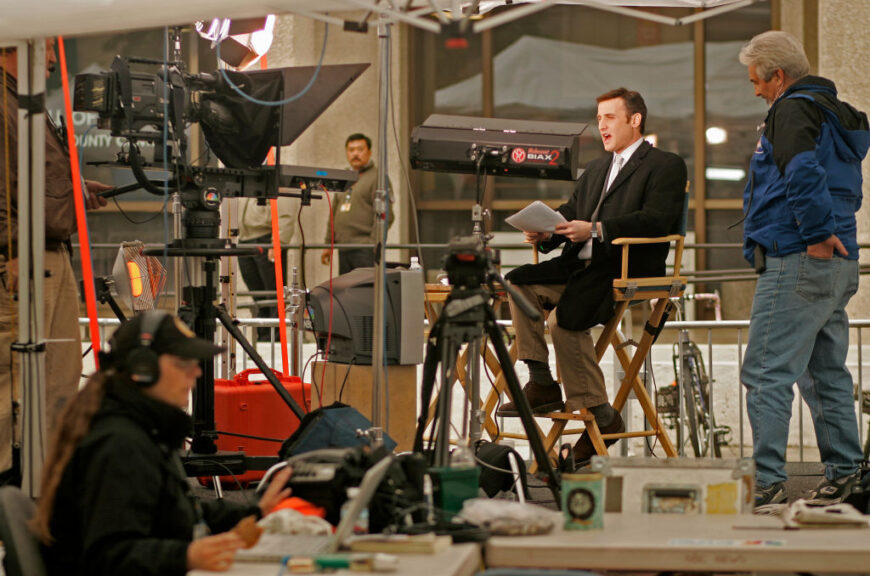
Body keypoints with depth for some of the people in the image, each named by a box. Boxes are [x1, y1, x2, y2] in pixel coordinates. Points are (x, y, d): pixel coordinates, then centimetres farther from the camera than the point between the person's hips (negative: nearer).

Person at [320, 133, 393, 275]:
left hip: (364, 248, -7)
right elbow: (334, 214, 27)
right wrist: (328, 244, 22)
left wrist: (374, 243, -16)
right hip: (343, 249, 7)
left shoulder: (377, 177, -2)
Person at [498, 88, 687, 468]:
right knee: (519, 282, -14)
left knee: (566, 318, -30)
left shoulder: (665, 166, 1)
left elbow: (656, 220, -15)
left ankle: (601, 415, -18)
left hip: (629, 269, -8)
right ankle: (541, 383, -12)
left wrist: (596, 230, -25)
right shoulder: (595, 170, 28)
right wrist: (544, 232, -4)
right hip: (581, 265, 8)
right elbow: (570, 212, 20)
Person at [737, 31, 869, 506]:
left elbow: (802, 173, -26)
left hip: (797, 261, -10)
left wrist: (817, 234, -19)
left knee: (766, 374, -9)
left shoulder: (793, 110, -9)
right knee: (827, 373, 15)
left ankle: (768, 483, -12)